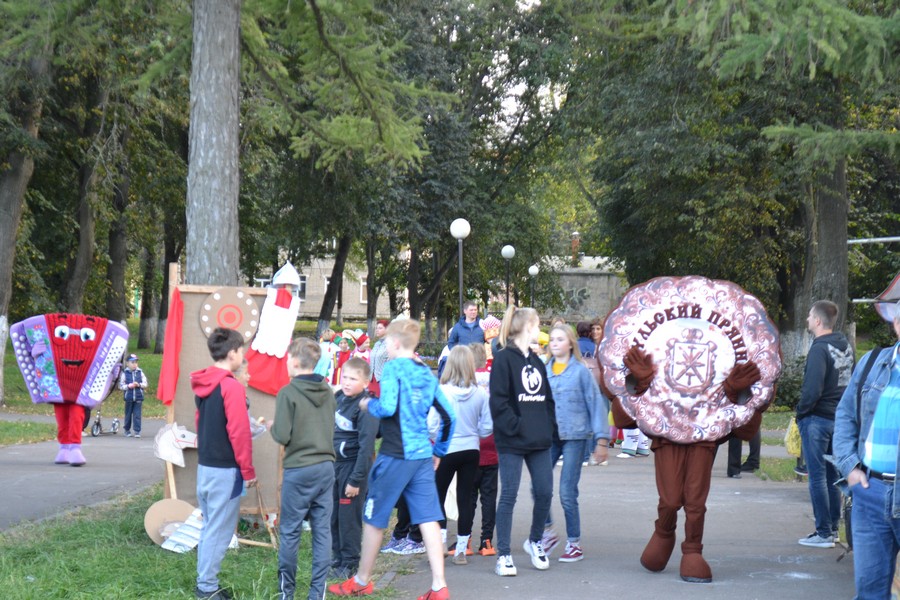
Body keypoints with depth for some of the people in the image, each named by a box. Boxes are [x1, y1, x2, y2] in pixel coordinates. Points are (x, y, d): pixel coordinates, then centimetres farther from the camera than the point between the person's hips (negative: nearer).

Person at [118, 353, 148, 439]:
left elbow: (145, 384, 4)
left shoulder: (140, 372, 4)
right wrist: (129, 386, -15)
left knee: (137, 415, -4)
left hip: (138, 397, 0)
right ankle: (127, 430, 23)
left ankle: (137, 431, -2)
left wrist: (139, 384, -13)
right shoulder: (124, 373, 0)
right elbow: (121, 386, -1)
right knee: (128, 414, 9)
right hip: (128, 397, 0)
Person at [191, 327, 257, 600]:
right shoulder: (232, 387, -17)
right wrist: (248, 471, -10)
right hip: (225, 470, -8)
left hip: (205, 465, 8)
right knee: (220, 530, -1)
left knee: (209, 526, 15)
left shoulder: (202, 384, 9)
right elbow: (239, 433, -17)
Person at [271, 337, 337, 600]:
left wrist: (272, 427, 6)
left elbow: (282, 436, -13)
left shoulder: (287, 393, -11)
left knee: (289, 531, 7)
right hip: (326, 467, 5)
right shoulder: (328, 392, 5)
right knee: (322, 530, 6)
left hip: (299, 470, -5)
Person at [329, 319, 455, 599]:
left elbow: (387, 407, -22)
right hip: (423, 456, 6)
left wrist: (369, 405, -1)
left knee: (373, 518, 9)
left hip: (395, 457, -6)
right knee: (428, 519, 2)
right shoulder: (427, 373, 11)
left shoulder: (393, 367, -9)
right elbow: (448, 416, 12)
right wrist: (440, 450, 22)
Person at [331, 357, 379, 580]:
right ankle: (337, 558, 25)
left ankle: (349, 564, 11)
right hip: (335, 462, 7)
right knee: (333, 515, 12)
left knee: (349, 516, -1)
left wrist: (356, 479, -20)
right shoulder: (338, 398, 5)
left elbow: (366, 446, -19)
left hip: (353, 465, -7)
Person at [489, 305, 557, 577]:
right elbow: (498, 401, -14)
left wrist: (549, 428, 6)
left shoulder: (536, 361, 16)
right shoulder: (504, 359, -7)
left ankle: (535, 541, 28)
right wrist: (516, 427, -17)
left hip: (539, 442, 7)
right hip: (512, 442, -7)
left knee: (545, 492, 6)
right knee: (509, 495, -2)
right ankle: (503, 555, 6)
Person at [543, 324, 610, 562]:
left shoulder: (581, 371, -2)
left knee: (567, 493, -4)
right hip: (548, 437, 4)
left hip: (575, 437, -4)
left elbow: (596, 404, -2)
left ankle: (574, 543, 11)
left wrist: (601, 439, -6)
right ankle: (548, 532, 14)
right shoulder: (544, 371, 8)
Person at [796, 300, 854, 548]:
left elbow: (812, 390, -24)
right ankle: (833, 527, 21)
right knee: (832, 474, 15)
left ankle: (823, 533, -1)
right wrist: (842, 408, 17)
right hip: (840, 418, 8)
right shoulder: (845, 345, 8)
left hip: (817, 419, -8)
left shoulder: (820, 349, -19)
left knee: (817, 476, -2)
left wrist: (801, 411, -9)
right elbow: (851, 380, 14)